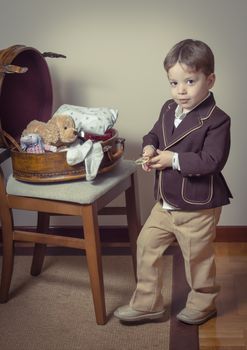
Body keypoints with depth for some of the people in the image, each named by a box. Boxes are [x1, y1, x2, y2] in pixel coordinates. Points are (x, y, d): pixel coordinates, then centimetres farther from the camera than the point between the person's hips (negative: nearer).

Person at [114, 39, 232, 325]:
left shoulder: (216, 120, -19)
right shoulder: (169, 110, 2)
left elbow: (212, 161, -26)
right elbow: (154, 134, 16)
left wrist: (174, 159, -25)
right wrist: (149, 148, -7)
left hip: (197, 208, -7)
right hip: (166, 203, 7)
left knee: (197, 258, 10)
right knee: (147, 244, 12)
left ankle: (202, 306, 35)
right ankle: (147, 303, 28)